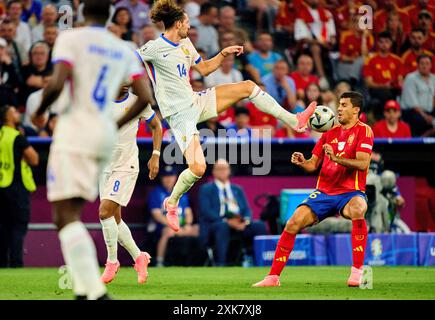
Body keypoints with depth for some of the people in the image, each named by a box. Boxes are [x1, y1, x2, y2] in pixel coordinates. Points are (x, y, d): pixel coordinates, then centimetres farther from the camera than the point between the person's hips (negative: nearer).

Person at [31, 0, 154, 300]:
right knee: (71, 213, 18)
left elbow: (57, 84, -15)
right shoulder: (125, 50, 15)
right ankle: (83, 288, 11)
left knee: (66, 216, -11)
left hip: (76, 131, -6)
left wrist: (39, 112, 3)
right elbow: (144, 98, 10)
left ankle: (96, 291, -25)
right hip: (106, 135, 7)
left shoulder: (71, 38, -2)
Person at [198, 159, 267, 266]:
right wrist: (226, 221, -18)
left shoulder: (238, 189, 24)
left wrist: (246, 220, -10)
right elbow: (206, 212, -4)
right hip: (216, 224, -4)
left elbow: (247, 210, 15)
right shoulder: (206, 189, 11)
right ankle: (220, 264, -45)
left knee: (260, 225, -23)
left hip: (239, 224, 4)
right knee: (223, 226, -40)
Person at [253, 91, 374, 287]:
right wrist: (302, 162, -8)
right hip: (324, 192, 5)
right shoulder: (330, 133, 14)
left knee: (357, 210, -40)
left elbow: (363, 163, -17)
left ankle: (357, 271, -31)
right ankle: (273, 276, -3)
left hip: (351, 193, -5)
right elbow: (313, 164, 15)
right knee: (293, 223, -13)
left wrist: (336, 158, -29)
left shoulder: (364, 131, -3)